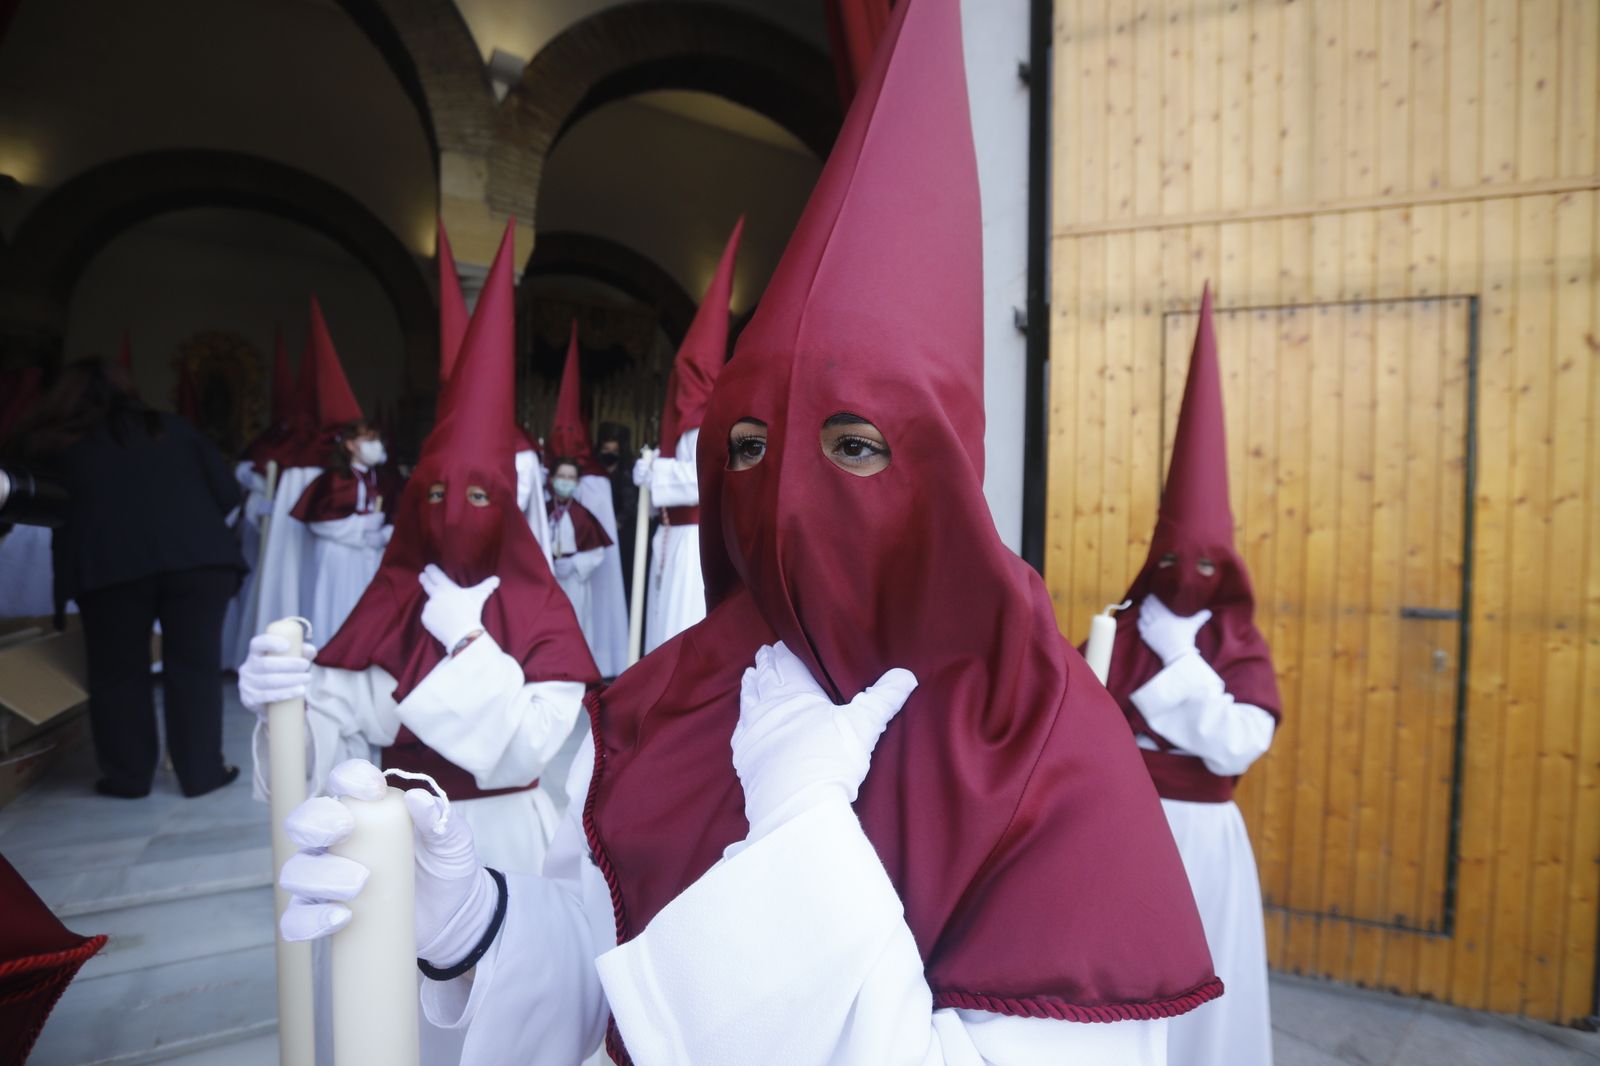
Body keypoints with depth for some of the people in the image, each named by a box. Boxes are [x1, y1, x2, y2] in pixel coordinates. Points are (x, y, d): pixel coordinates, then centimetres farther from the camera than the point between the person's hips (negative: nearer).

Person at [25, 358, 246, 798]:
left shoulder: (57, 445, 17)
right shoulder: (172, 427, 18)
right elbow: (227, 492, 13)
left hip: (110, 565, -1)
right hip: (199, 557, 1)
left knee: (118, 671, 13)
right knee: (194, 665, 8)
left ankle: (127, 776, 19)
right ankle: (202, 772, 11)